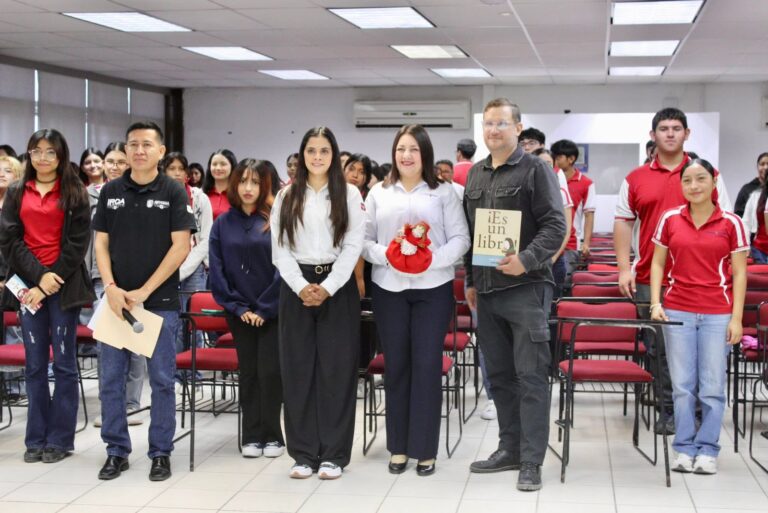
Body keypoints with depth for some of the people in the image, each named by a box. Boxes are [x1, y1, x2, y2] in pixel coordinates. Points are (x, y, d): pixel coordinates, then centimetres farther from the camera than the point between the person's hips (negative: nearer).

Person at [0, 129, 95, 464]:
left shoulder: (74, 193, 3)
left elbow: (78, 242, -4)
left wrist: (50, 283, -10)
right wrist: (38, 276, -10)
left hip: (64, 285, -2)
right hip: (27, 283, 3)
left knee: (64, 362, 1)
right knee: (34, 364, 5)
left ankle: (60, 439, 7)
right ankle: (36, 439, 11)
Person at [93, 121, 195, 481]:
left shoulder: (173, 192, -2)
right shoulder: (111, 192, 7)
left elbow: (180, 246, -7)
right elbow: (101, 242, 8)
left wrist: (144, 291, -12)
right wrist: (111, 287, -8)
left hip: (160, 300, -3)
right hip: (117, 299, 3)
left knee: (161, 380, 3)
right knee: (111, 379, 5)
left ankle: (161, 453, 13)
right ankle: (116, 451, 16)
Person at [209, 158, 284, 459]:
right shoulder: (223, 224, 4)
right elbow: (217, 270, 2)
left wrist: (265, 308, -11)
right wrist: (238, 307, -5)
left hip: (272, 311, -2)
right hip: (239, 312, 2)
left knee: (270, 372, -2)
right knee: (248, 372, 8)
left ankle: (272, 435, 10)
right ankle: (252, 436, 16)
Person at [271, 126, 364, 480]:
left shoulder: (349, 195, 3)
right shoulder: (286, 197, 8)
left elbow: (353, 246, -3)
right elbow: (280, 248, 3)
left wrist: (327, 288, -13)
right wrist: (301, 287, -10)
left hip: (337, 286, -2)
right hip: (296, 287, 2)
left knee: (337, 369, -1)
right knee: (297, 370, 2)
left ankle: (334, 454, 5)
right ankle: (303, 454, 10)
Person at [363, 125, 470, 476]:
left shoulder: (444, 192, 2)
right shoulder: (379, 193, 8)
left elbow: (461, 239, -2)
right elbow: (365, 240, 6)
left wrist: (432, 258, -17)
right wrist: (386, 255, -13)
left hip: (433, 288, -2)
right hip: (389, 288, 2)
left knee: (427, 365, -2)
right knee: (396, 364, 7)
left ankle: (425, 448, 8)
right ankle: (399, 446, 17)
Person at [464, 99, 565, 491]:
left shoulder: (535, 169, -4)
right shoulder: (475, 174, 15)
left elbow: (555, 225, -11)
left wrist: (526, 260, -22)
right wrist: (471, 280, 17)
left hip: (526, 287, -6)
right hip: (487, 289, 7)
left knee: (530, 376, -4)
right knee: (499, 374, 12)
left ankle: (531, 461, 0)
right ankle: (509, 448, 23)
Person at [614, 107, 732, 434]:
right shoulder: (636, 179, 8)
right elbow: (623, 223, 9)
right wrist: (624, 268, 1)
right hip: (650, 279, 1)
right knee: (659, 348, 6)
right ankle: (669, 411, 16)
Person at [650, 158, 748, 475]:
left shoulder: (730, 223, 0)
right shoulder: (670, 220, 5)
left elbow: (739, 273, 1)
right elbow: (657, 263, 10)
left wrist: (736, 318, -4)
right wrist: (656, 303, -1)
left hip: (717, 314, -1)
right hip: (677, 311, 1)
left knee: (713, 387, 1)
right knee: (682, 386, 4)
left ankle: (707, 451, 11)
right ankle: (684, 449, 14)